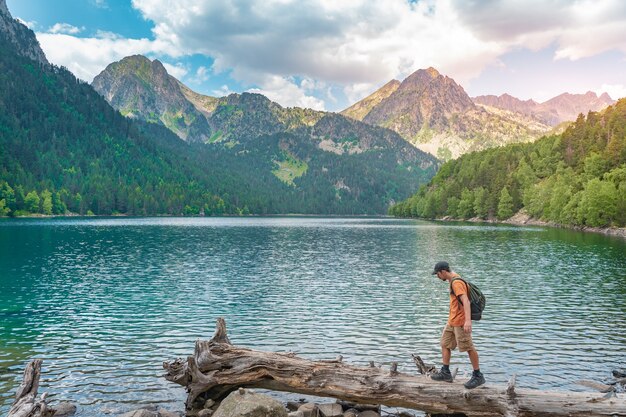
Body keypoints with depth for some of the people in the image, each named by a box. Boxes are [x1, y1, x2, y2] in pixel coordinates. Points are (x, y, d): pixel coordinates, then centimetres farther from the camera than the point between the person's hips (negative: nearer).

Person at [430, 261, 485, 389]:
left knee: (469, 348, -2)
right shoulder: (453, 281, 13)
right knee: (445, 344, 14)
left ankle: (478, 376, 9)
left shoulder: (457, 282, -19)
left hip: (460, 322, -11)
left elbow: (465, 301, -30)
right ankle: (445, 373, 22)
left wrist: (468, 320, -40)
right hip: (452, 321, 11)